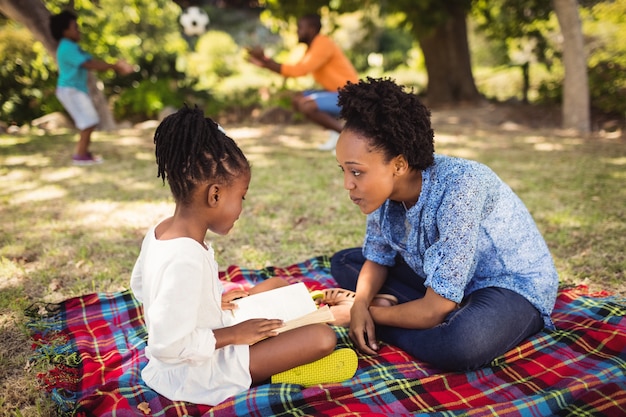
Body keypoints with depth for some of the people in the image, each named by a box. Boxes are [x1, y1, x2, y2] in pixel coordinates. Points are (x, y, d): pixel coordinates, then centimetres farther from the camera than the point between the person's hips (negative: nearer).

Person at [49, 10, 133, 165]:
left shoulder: (72, 46, 14)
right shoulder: (67, 48, -17)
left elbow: (92, 62, 8)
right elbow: (89, 65, -24)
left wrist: (115, 66, -3)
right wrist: (114, 66, -22)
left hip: (78, 89, 10)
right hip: (70, 90, -10)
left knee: (90, 122, 13)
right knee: (89, 122, -9)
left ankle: (84, 152, 22)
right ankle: (80, 155, -3)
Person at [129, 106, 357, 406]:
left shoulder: (160, 232, -6)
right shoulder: (187, 259, -34)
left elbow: (139, 285, 12)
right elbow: (168, 345, -32)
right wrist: (233, 334, -20)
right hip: (202, 371, -10)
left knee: (277, 284, 19)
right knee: (324, 338, -19)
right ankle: (279, 372, 4)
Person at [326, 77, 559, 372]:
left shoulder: (459, 188, -33)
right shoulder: (384, 188, -13)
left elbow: (434, 310, -31)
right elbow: (378, 258, 4)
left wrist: (371, 313, -15)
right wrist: (360, 304, -16)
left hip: (513, 286, -7)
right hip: (441, 277, 8)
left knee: (461, 344, -41)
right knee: (344, 262, 5)